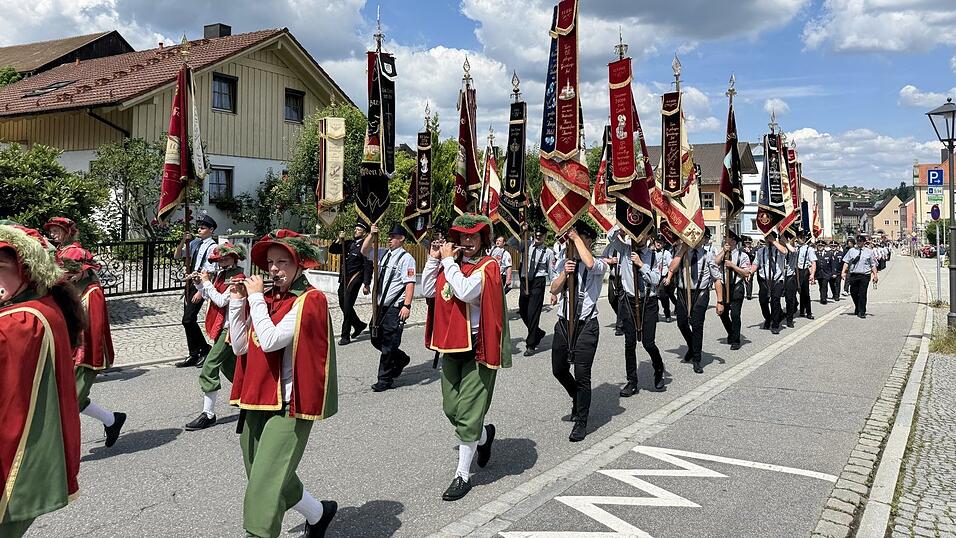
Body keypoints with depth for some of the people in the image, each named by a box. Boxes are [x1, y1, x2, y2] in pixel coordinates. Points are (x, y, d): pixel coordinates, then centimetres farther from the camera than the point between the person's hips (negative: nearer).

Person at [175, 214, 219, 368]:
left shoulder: (212, 247, -11)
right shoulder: (195, 243, 11)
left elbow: (210, 272, -16)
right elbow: (177, 256, 18)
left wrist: (201, 291, -19)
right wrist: (183, 241, 2)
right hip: (191, 284, 8)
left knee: (188, 320, -11)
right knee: (188, 320, 11)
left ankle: (205, 349, 7)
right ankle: (194, 355, 22)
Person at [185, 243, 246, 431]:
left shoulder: (237, 278, -15)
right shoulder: (221, 274, 11)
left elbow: (221, 301, -22)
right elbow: (207, 296, 17)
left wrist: (207, 282, -14)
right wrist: (200, 282, 2)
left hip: (229, 328, -10)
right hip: (222, 327, 10)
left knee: (209, 368, -11)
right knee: (228, 366, 20)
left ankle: (208, 414, -5)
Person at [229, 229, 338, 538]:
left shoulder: (310, 300, -11)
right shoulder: (267, 298, 10)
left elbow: (270, 341, -22)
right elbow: (240, 346, 6)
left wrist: (256, 298, -13)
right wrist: (237, 302, -1)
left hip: (288, 405, -8)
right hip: (256, 400, 8)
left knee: (264, 487, -10)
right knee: (275, 479, 18)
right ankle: (319, 513, 42)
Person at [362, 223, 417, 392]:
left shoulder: (406, 258, -9)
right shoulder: (384, 254, 13)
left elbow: (409, 283, -16)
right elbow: (364, 251, 15)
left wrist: (407, 305, -23)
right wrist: (371, 234, 0)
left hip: (396, 307, -8)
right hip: (381, 306, 8)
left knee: (388, 344, -2)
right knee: (376, 340, 15)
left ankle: (385, 380, 9)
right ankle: (401, 359, 37)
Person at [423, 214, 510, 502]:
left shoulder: (488, 266, -11)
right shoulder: (451, 262, 9)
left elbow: (465, 291, -27)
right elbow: (429, 291, 5)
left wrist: (448, 261, -18)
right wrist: (434, 259, -1)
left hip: (478, 347, -7)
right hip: (451, 345, 7)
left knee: (468, 413, -3)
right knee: (451, 408, 14)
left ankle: (462, 475, 10)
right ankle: (484, 435, 43)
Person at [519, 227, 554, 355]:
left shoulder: (548, 252, 2)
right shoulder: (527, 247, 9)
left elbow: (552, 272, 3)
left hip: (538, 282, -4)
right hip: (525, 281, 4)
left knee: (533, 313, -7)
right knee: (523, 312, 12)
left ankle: (531, 345, 2)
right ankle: (538, 333, 37)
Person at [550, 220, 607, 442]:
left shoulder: (599, 264, -6)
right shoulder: (563, 261, 11)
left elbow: (590, 264, -31)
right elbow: (554, 289, 3)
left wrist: (577, 238, -21)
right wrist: (564, 273, -15)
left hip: (586, 325, -6)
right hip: (563, 323, 6)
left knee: (582, 375, -5)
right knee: (559, 370, 16)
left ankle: (581, 423, 9)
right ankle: (579, 403, 43)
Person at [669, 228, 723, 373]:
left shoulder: (707, 256, -1)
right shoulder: (683, 252, 4)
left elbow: (718, 279, 0)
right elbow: (672, 269, -12)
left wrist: (720, 301, -4)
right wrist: (682, 250, -11)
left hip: (700, 294, -2)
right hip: (682, 292, 2)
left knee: (697, 326, -3)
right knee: (682, 323, 8)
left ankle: (696, 360, 13)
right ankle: (691, 347, 39)